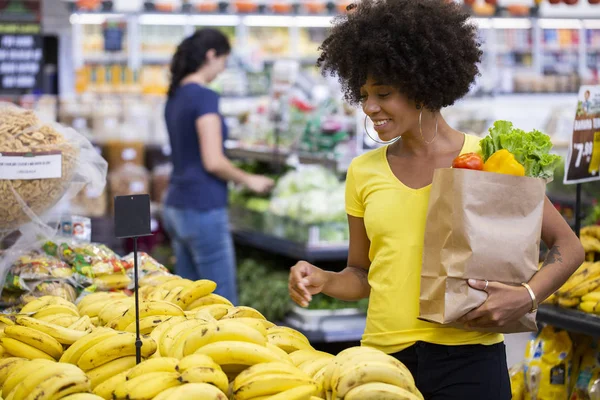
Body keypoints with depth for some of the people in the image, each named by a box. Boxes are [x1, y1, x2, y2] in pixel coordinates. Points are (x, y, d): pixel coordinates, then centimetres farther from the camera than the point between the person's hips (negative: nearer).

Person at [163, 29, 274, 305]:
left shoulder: (176, 96, 12)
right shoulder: (205, 97, -14)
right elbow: (213, 161, -19)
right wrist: (249, 180, -3)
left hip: (176, 206, 9)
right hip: (203, 210, -9)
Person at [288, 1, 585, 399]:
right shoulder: (364, 172, 6)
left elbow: (568, 246, 2)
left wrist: (527, 296, -15)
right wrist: (324, 280, -7)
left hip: (467, 357, -2)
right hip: (385, 353, 3)